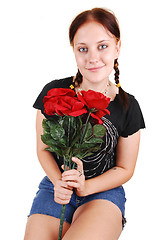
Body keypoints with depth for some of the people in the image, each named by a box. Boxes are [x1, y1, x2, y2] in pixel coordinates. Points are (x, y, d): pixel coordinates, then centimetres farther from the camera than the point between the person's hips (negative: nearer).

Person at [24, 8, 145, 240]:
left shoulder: (128, 106, -5)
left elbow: (125, 169, 2)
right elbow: (43, 148, 6)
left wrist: (85, 186, -14)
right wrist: (58, 182, -13)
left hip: (103, 190, -1)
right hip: (56, 185, 2)